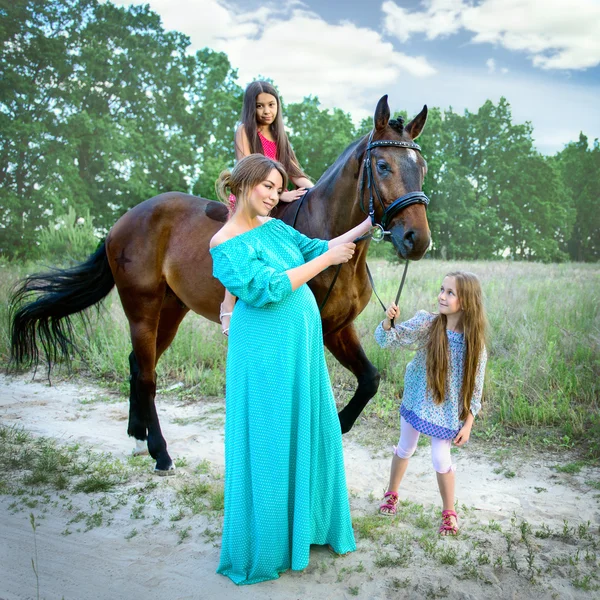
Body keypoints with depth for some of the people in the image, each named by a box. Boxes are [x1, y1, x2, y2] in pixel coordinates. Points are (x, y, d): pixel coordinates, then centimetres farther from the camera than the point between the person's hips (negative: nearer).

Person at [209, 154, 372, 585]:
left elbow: (315, 248, 14)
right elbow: (268, 289, -23)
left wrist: (366, 226, 7)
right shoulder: (227, 244, -15)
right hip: (265, 353, -8)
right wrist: (327, 259, -19)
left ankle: (305, 521, 38)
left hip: (300, 347, 8)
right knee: (267, 442, 3)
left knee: (308, 432, 17)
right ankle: (263, 548, 23)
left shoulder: (274, 227, 8)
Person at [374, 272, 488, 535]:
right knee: (405, 449, 17)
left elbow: (474, 386, -7)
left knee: (441, 459, 0)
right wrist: (388, 321, -37)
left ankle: (449, 512, 25)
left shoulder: (475, 342, -16)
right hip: (417, 401, 2)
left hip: (448, 410, -1)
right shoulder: (426, 324, -16)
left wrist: (468, 423, -6)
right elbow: (389, 339, -16)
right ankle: (391, 494, 41)